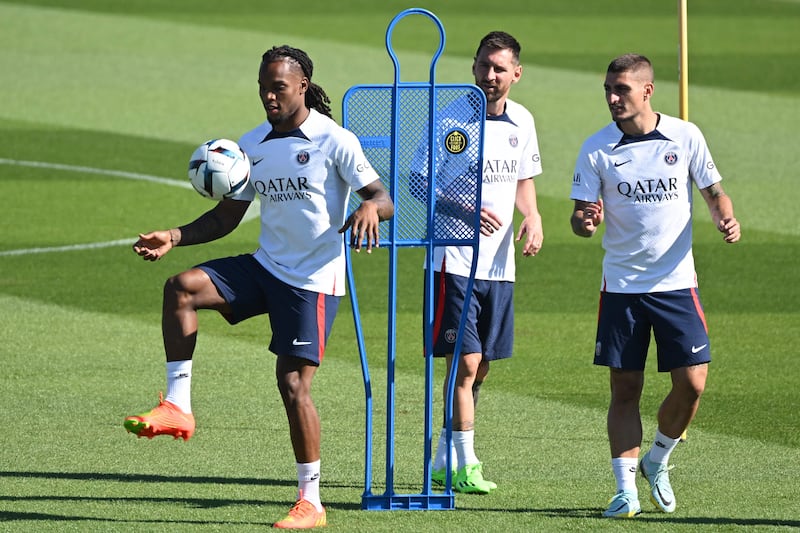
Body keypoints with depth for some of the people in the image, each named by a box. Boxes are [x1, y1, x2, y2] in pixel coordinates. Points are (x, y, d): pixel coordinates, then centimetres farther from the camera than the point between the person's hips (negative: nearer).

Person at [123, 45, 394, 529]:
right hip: (265, 267, 6)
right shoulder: (252, 145, 8)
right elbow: (226, 217, 13)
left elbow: (383, 199, -12)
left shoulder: (334, 141, -9)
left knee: (294, 383, -8)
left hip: (314, 279, -6)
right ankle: (178, 407, -17)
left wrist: (370, 207, -37)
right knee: (182, 286, -17)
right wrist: (175, 237, -3)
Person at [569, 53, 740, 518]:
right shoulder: (597, 148, -1)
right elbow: (580, 216, 0)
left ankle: (658, 460, 19)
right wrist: (584, 221, -24)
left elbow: (714, 192, 9)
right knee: (625, 389, -1)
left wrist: (726, 218, -13)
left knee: (691, 384, -6)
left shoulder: (685, 136, 0)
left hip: (676, 283, 0)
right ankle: (626, 487, 5)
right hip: (621, 285, 0)